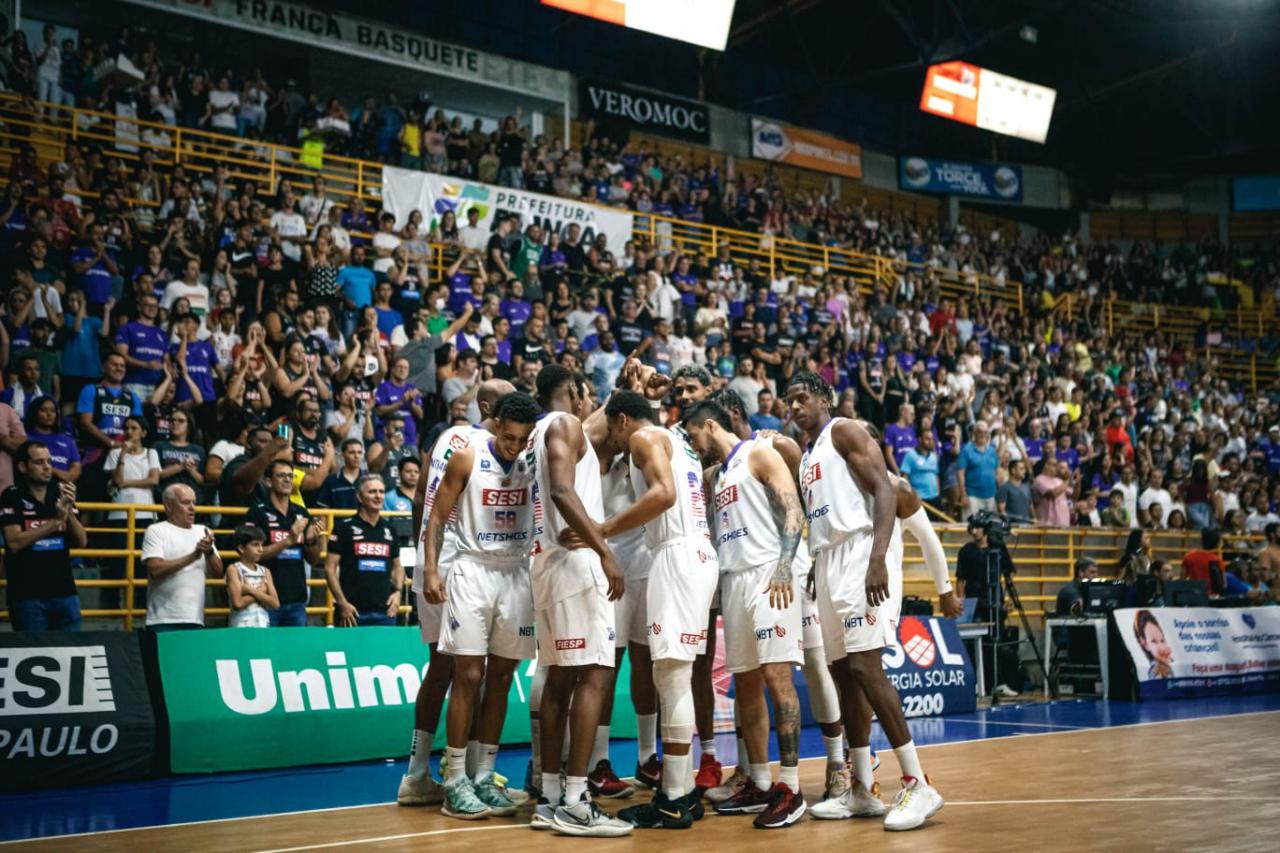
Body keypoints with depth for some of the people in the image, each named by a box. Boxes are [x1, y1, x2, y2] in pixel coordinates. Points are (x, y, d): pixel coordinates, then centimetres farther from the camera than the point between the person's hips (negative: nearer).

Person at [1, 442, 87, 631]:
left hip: (65, 592, 4)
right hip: (27, 595, -4)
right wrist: (56, 521, -18)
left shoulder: (61, 494, 8)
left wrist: (70, 512, -12)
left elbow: (81, 542, 5)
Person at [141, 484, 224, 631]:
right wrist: (193, 556, -16)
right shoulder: (156, 531, 1)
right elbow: (155, 570, -13)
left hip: (195, 619, 4)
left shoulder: (203, 532, 15)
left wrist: (209, 552, -9)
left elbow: (218, 573, 10)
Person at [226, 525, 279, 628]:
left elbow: (275, 603, 1)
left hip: (263, 626, 5)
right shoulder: (234, 569, -2)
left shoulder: (265, 571, 12)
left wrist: (252, 591, -9)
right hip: (241, 628, -5)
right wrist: (260, 592, -4)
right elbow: (238, 603, -14)